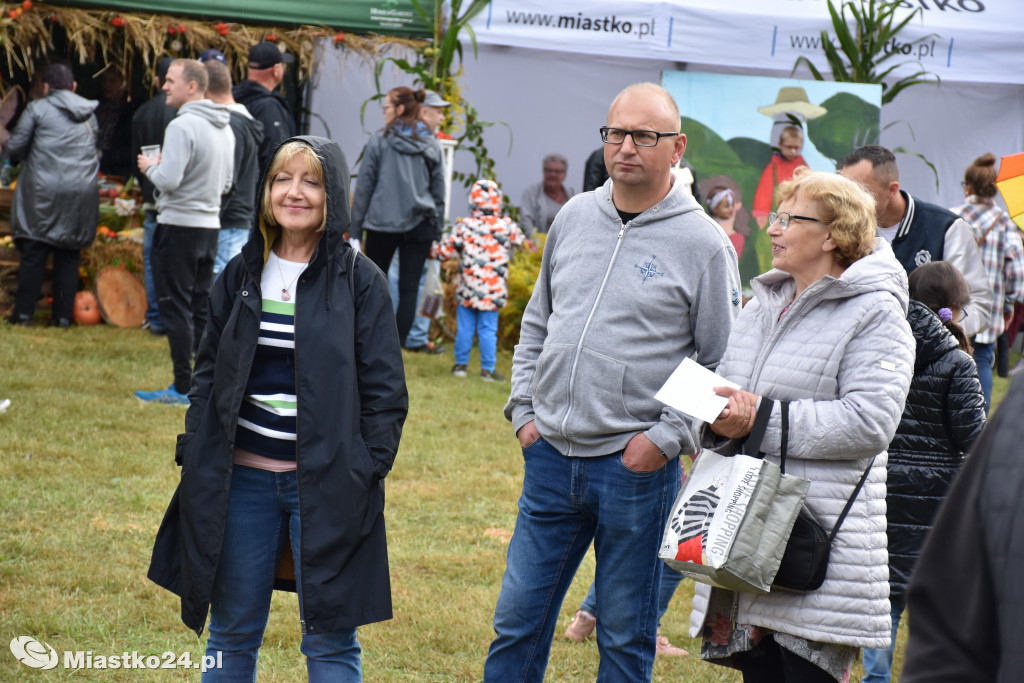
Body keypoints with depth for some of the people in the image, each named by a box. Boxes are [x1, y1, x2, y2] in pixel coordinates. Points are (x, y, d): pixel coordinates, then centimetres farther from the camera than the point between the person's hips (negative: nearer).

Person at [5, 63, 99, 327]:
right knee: (69, 256, 7)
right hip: (82, 192, 4)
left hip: (43, 191, -4)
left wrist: (31, 156, 18)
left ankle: (23, 312, 3)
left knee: (33, 255, 2)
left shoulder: (38, 109, -3)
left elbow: (14, 146, -2)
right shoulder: (89, 114, 12)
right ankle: (63, 315, 7)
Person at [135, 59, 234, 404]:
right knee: (201, 308, 12)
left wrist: (151, 166, -2)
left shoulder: (182, 126, -17)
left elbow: (168, 180, -24)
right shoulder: (224, 129, 10)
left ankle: (182, 386, -2)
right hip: (210, 225, 8)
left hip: (179, 225, -8)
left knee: (176, 308, -3)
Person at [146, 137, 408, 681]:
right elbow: (208, 377, 14)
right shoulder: (240, 276, 8)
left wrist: (366, 473, -11)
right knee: (233, 635, 11)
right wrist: (196, 461, 6)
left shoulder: (359, 282, -3)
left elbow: (386, 392, -3)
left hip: (326, 485, -4)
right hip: (243, 478, 4)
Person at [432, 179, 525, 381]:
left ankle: (460, 364, 18)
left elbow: (446, 250, -3)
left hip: (468, 289, 0)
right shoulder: (506, 226, -5)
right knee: (488, 330, 5)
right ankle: (487, 369, 7)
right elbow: (519, 241, 11)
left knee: (465, 328, 10)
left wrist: (434, 251, 17)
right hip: (493, 292, 0)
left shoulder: (465, 226, -7)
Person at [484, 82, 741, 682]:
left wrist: (667, 437, -12)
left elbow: (724, 365, -5)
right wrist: (524, 407, 10)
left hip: (636, 467, -4)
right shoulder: (575, 217, 9)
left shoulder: (703, 242, -6)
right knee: (518, 621, 8)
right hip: (551, 455, 4)